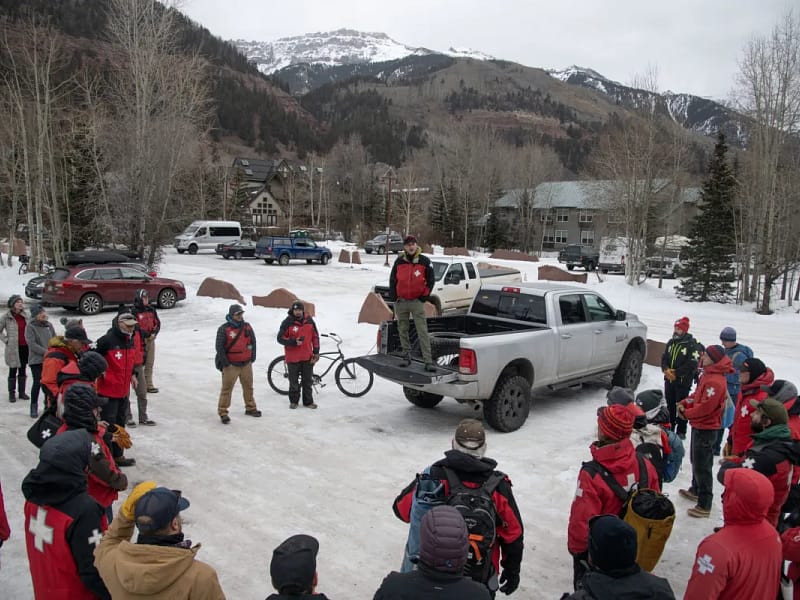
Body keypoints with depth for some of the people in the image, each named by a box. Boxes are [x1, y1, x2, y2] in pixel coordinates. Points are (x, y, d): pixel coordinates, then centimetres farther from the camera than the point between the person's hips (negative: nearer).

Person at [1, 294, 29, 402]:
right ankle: (12, 393, 13)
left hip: (25, 347, 4)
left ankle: (22, 392, 22)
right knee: (13, 371, 3)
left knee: (22, 370, 12)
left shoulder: (24, 316, 7)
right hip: (13, 348, -4)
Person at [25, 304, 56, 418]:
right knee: (37, 383, -4)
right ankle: (34, 407, 12)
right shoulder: (30, 327, -7)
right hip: (36, 360, -4)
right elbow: (32, 344, -14)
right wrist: (45, 352, -19)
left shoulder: (49, 325, 7)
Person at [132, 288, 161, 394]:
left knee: (150, 363, 12)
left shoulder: (151, 310, 9)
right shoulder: (135, 312, -10)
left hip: (151, 340, 6)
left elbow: (157, 322, 11)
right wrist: (146, 334, -19)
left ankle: (149, 385, 20)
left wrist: (154, 332, -5)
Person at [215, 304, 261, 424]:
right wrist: (225, 363, -13)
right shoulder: (224, 329, -12)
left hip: (246, 364, 5)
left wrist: (252, 358, 8)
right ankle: (223, 412, 7)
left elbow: (253, 342, 12)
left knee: (248, 387, 16)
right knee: (227, 389, -2)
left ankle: (250, 408, 32)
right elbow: (219, 346, -12)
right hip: (231, 365, -5)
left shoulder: (247, 327, 4)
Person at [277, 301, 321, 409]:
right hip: (293, 357, -3)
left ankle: (308, 401, 22)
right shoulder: (287, 322, -9)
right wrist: (294, 342, -22)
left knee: (308, 381, 11)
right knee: (294, 381, 9)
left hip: (307, 357, 3)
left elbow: (315, 336, 9)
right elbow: (280, 338, -8)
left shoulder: (309, 320, 2)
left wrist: (316, 352, 6)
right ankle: (293, 401, 25)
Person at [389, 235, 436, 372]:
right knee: (403, 330, 9)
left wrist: (425, 296, -3)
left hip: (417, 301, -3)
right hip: (401, 301, 3)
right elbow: (392, 279, 12)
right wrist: (394, 296, 4)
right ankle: (406, 356, 22)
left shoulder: (424, 261, -2)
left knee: (422, 332, -9)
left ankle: (428, 361, -11)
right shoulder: (399, 261, 4)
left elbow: (430, 280, 4)